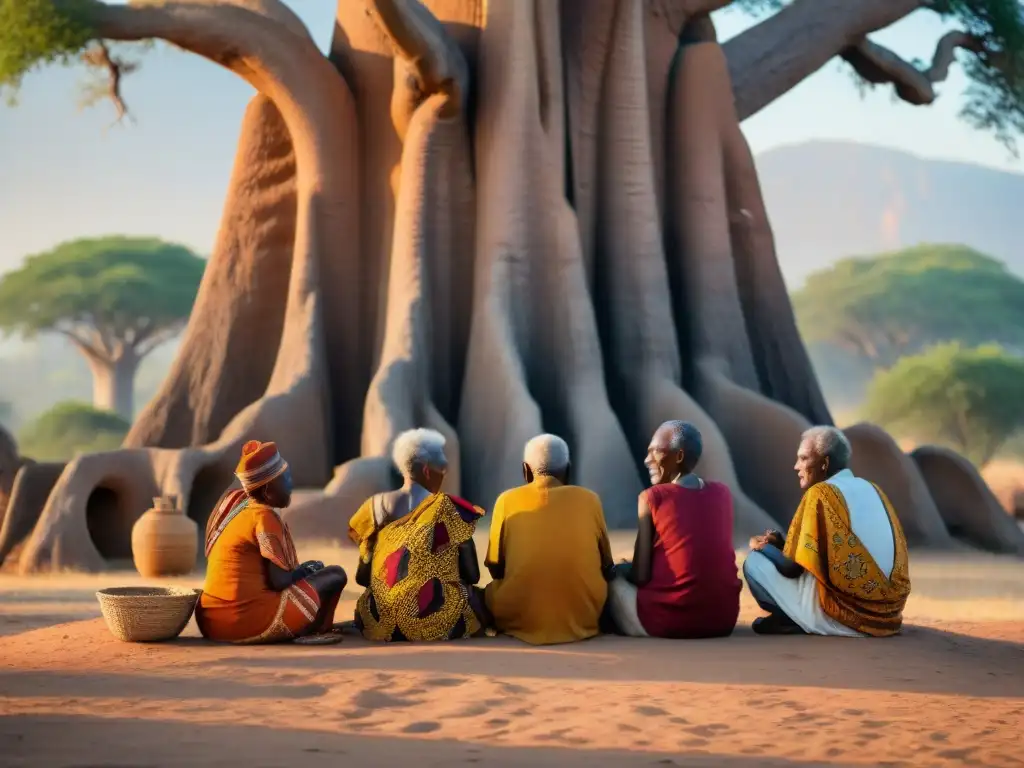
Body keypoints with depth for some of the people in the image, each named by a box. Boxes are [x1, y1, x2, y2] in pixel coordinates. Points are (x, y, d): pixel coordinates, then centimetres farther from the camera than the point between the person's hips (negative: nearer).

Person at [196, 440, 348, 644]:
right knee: (335, 575, 4)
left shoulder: (232, 500, 9)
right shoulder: (265, 517, -13)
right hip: (248, 622, -9)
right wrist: (307, 569, 5)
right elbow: (279, 581, -15)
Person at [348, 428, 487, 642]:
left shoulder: (376, 507, 3)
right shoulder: (448, 509, -5)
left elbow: (362, 577, 8)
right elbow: (471, 575, 0)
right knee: (479, 598, 26)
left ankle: (397, 628, 21)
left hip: (381, 622, 3)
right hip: (439, 621, -3)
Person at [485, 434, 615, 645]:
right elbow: (607, 568, 8)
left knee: (490, 592, 30)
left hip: (519, 618, 1)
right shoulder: (589, 499, 1)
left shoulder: (507, 501, -1)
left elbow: (495, 568, 5)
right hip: (583, 618, 0)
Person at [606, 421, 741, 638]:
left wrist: (622, 570, 16)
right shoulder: (723, 493, 8)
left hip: (671, 620, -6)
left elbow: (641, 576, -7)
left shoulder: (652, 497, -7)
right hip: (723, 618, 6)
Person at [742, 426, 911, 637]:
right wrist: (780, 543, 23)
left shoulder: (820, 493, -8)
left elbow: (792, 567, -7)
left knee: (755, 562, 5)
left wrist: (765, 547, 14)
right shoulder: (872, 490, 13)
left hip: (843, 614, -8)